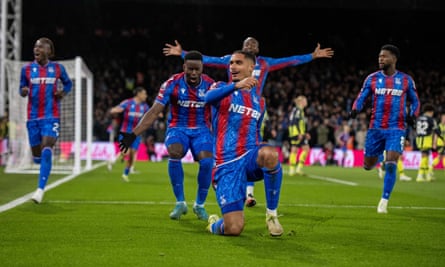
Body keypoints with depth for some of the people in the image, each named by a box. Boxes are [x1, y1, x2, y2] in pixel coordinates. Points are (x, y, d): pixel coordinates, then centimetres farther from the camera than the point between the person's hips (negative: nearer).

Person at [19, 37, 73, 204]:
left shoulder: (58, 68, 3)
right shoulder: (27, 69, 4)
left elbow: (68, 83, 17)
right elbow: (22, 88, 12)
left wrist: (63, 92, -4)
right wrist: (23, 91, -12)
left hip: (51, 116, -2)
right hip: (33, 116, 2)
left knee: (46, 151, -18)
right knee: (37, 156, 7)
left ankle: (40, 190, -17)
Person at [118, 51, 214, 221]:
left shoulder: (210, 85, -7)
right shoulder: (172, 84, -11)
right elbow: (154, 112, -13)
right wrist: (134, 134, -22)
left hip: (201, 130, 1)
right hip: (177, 128, -1)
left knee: (207, 161, -27)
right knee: (174, 153, -33)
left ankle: (199, 205, -1)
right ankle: (180, 203, -15)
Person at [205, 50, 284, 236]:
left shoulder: (259, 101, 19)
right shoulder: (222, 88, 6)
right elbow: (209, 97, -20)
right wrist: (236, 85, -37)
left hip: (250, 157, 3)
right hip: (226, 164, -2)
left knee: (269, 154, -38)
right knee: (233, 229, -17)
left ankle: (272, 214, -18)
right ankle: (214, 224, 24)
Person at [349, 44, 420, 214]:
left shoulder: (406, 80, 2)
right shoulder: (372, 78, 3)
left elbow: (415, 101, 12)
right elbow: (361, 97, 5)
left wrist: (413, 115, -8)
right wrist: (355, 109, -17)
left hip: (396, 129, -2)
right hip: (376, 128, 2)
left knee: (391, 164, -17)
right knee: (368, 166, 7)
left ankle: (384, 201, -5)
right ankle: (378, 156, 46)